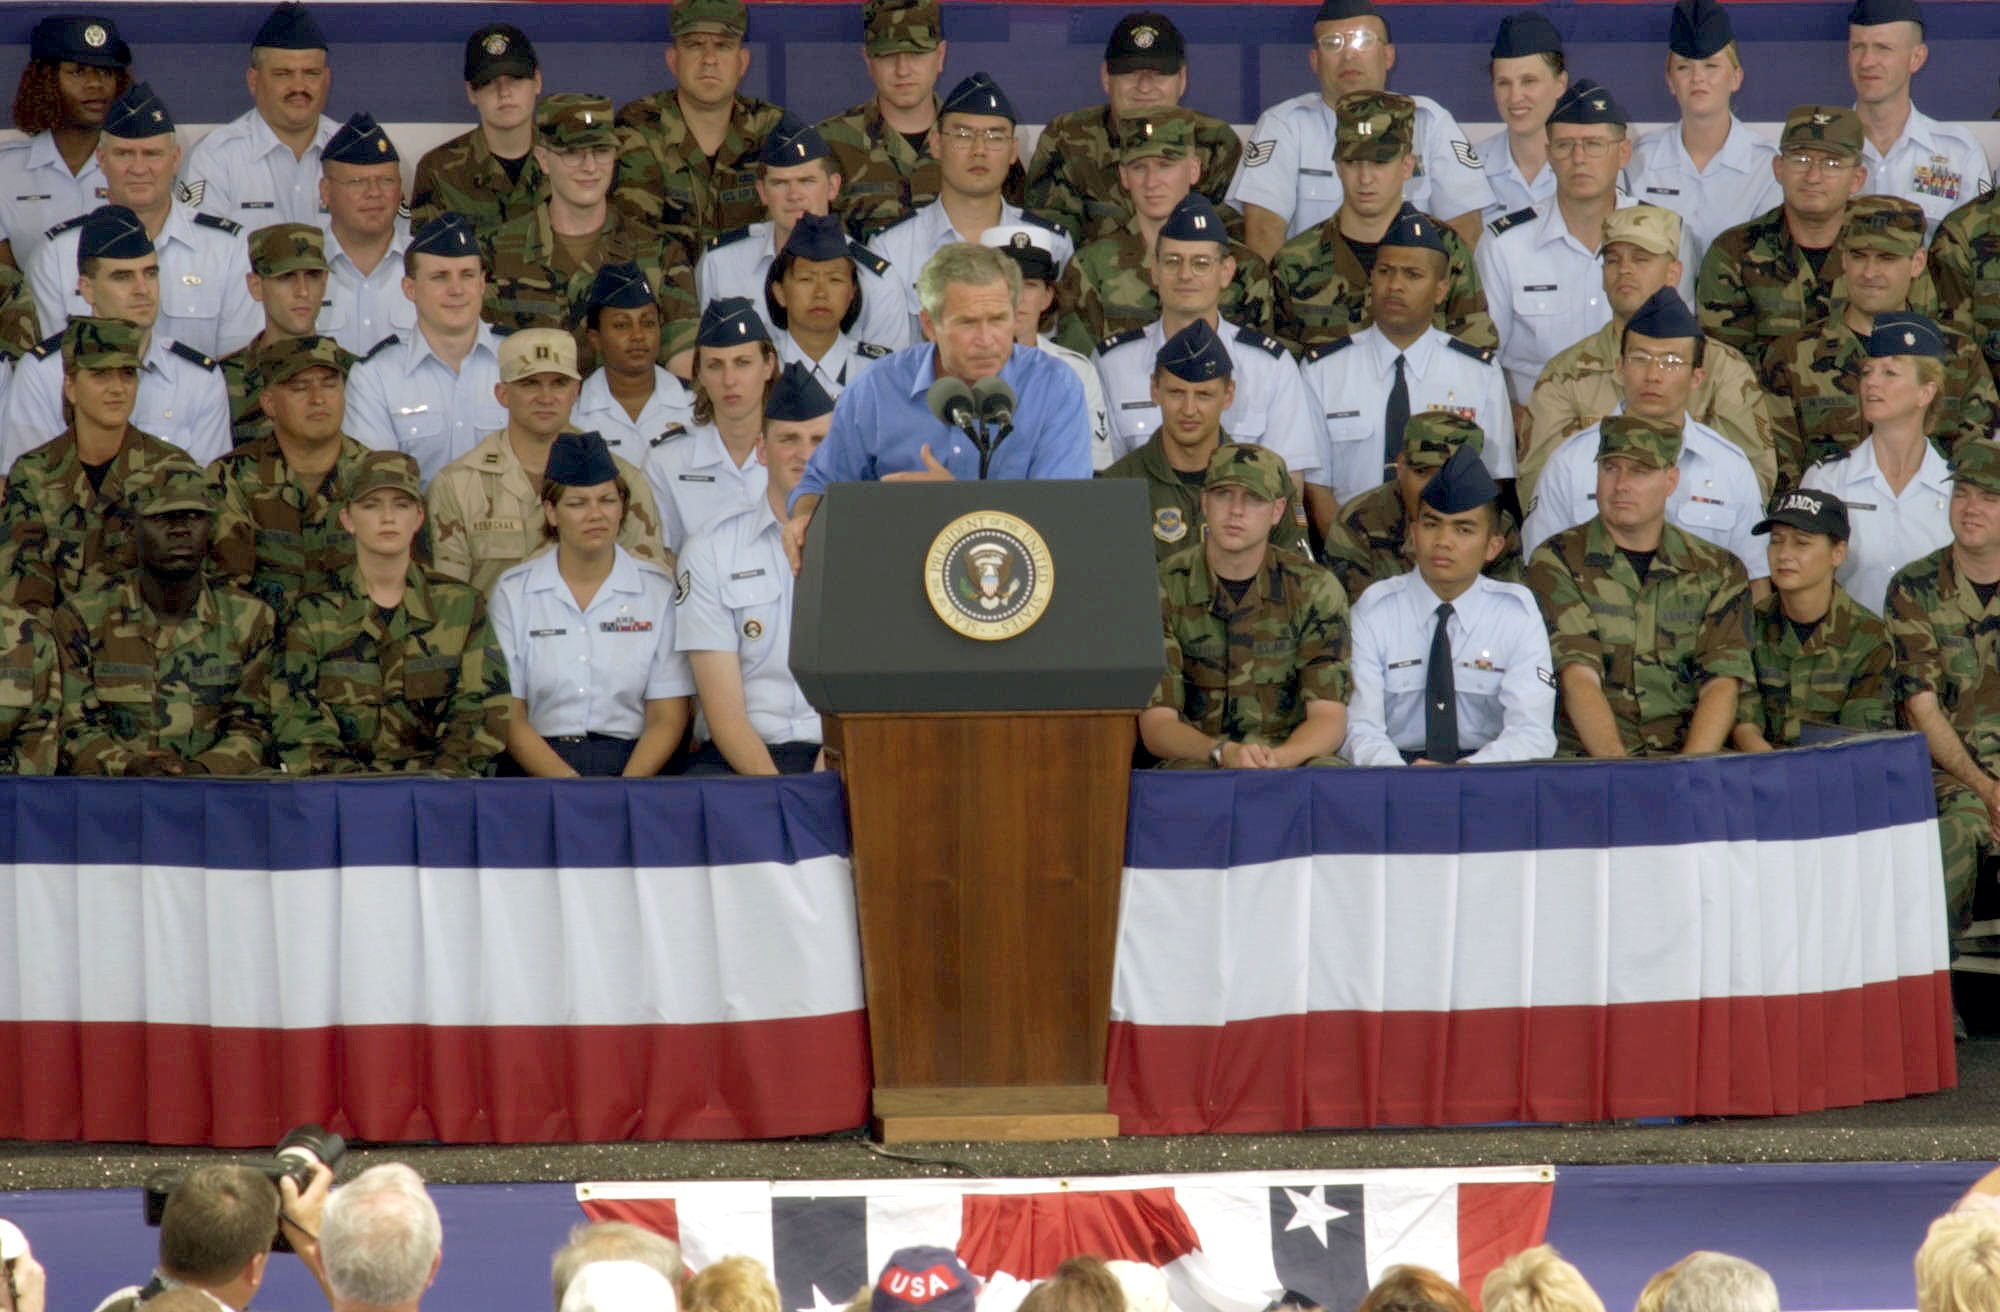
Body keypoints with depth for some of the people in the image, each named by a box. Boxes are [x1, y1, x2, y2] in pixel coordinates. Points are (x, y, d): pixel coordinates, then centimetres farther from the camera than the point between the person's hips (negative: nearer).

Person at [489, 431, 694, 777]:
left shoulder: (659, 591, 9)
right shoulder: (512, 593, 9)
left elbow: (668, 718, 5)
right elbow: (509, 716, 2)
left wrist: (629, 785, -14)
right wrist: (565, 782, -15)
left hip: (631, 765, 0)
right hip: (537, 766, 0)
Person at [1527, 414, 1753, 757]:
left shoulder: (1719, 571, 12)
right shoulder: (1555, 564, 5)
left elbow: (1721, 685, 1)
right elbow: (1578, 678, -8)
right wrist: (1617, 767, -24)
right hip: (1588, 759, -3)